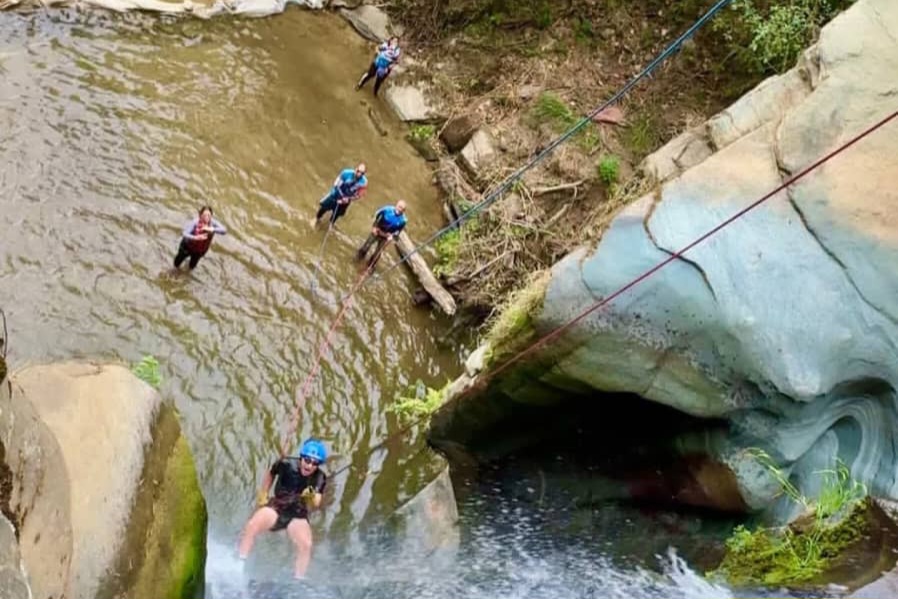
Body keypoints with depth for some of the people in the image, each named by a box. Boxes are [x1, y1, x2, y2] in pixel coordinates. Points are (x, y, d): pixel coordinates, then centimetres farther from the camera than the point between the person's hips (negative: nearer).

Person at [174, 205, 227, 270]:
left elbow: (224, 231, -36)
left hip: (200, 250, 3)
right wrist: (195, 237, -61)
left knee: (192, 266, 27)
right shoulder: (195, 222, -35)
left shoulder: (213, 223, -25)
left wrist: (211, 229, -49)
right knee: (177, 264, 22)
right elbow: (184, 234, -43)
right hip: (188, 246, -3)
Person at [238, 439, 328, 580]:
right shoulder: (286, 464, -14)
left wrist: (311, 498, -43)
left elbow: (315, 506, -21)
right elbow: (270, 473, 9)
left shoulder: (319, 479, -13)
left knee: (306, 545, -26)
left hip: (298, 514, 0)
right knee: (251, 526, -26)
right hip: (276, 506, 0)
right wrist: (263, 494, 7)